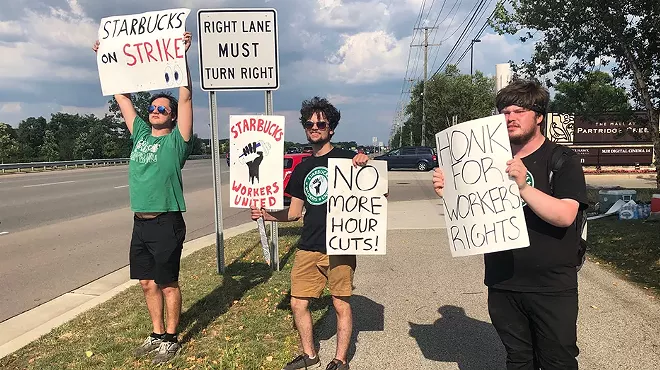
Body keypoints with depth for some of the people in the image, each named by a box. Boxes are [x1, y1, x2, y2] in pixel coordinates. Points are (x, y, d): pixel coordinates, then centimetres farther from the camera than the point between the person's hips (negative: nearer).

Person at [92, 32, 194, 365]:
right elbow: (122, 97, 17)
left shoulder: (177, 139, -5)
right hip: (140, 223, 6)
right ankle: (157, 334, 30)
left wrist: (182, 55, -19)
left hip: (166, 223, -6)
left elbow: (186, 96, -15)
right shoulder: (140, 134, 11)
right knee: (147, 283, 14)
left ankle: (171, 338, 21)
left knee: (168, 285, 5)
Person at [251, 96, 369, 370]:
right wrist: (267, 215, 1)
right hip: (308, 247, 5)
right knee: (298, 303, 9)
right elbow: (294, 212, 16)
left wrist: (367, 165, -21)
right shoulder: (301, 169, 14)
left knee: (341, 304, 5)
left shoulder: (346, 159, -1)